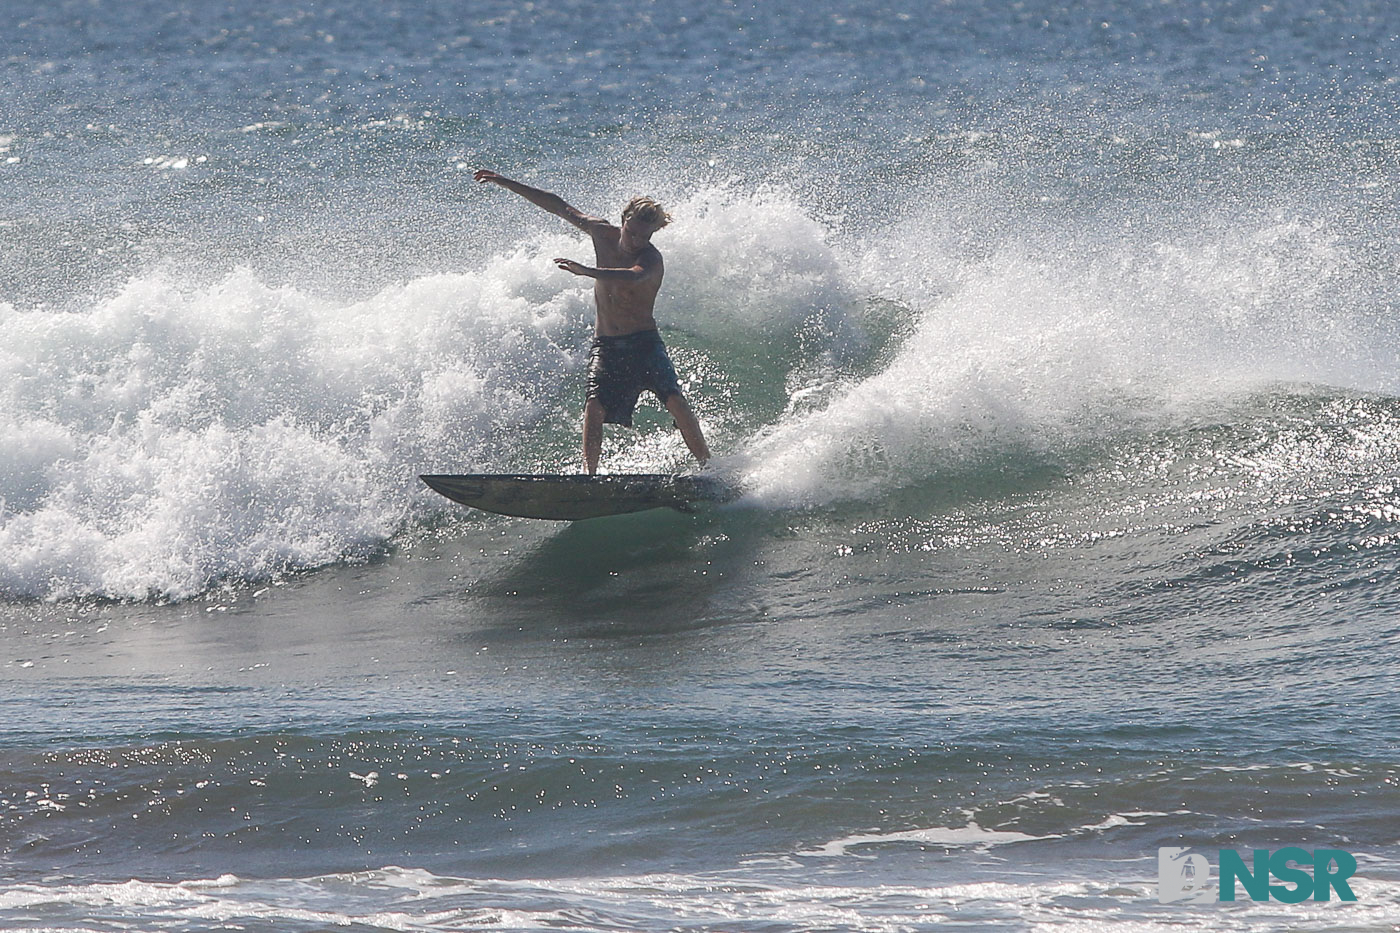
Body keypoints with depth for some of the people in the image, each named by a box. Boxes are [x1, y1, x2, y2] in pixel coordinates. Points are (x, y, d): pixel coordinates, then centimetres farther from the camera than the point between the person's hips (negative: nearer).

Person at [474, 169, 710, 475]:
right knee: (595, 405, -20)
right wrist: (506, 184, 13)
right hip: (605, 344, 4)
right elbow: (560, 207, 11)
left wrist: (586, 271, -57)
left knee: (674, 399, -19)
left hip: (643, 342, -4)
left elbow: (633, 277, -42)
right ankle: (590, 474, -26)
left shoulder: (651, 260, -17)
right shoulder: (602, 234, 0)